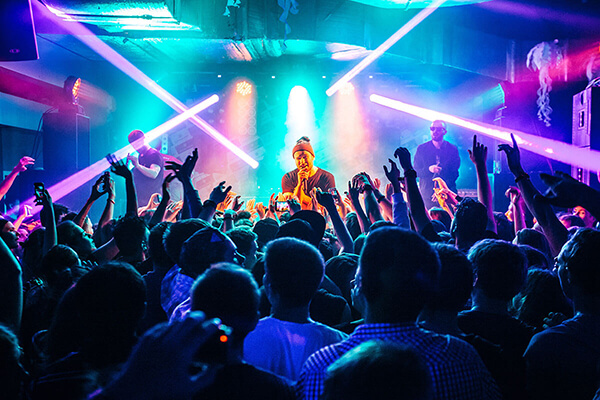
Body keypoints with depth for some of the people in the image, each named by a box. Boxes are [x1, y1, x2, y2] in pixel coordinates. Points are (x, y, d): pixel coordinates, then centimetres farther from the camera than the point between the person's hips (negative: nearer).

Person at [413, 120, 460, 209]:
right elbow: (415, 172, 5)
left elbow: (455, 172, 6)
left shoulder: (452, 149, 7)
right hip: (427, 194, 0)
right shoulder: (421, 149, 7)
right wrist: (429, 169, -14)